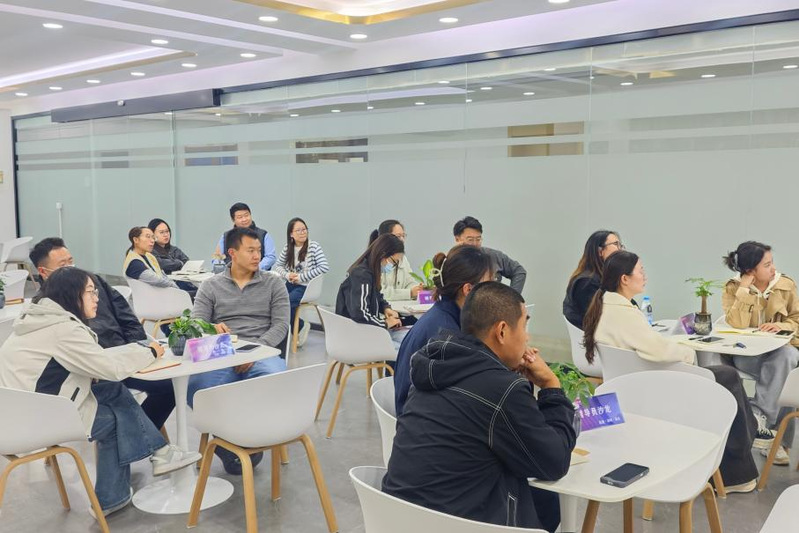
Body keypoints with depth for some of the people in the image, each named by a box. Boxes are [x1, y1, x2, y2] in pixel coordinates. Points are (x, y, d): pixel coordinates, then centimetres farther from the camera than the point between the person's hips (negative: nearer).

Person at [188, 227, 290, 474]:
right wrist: (211, 329, -21)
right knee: (195, 386, -33)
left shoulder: (273, 284, 12)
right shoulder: (210, 286, 14)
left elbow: (280, 325, 3)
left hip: (263, 353, 0)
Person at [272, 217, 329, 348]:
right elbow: (277, 266, 13)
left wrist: (302, 277, -15)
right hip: (291, 285, 5)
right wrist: (287, 275, -9)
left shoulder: (314, 246, -5)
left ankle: (300, 326, 0)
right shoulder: (288, 248, 10)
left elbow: (324, 267, -15)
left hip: (307, 287, -5)